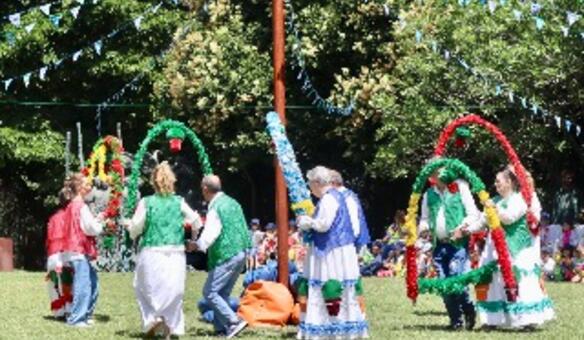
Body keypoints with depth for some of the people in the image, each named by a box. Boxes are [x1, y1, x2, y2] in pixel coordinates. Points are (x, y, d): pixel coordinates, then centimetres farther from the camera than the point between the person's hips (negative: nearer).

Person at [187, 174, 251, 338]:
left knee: (209, 292, -5)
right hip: (241, 253, 9)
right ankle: (221, 327, 11)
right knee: (223, 293, 13)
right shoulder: (232, 202, 14)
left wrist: (196, 245, -8)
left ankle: (234, 321, -13)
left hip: (226, 256, -9)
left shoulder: (215, 208, -14)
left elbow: (209, 236, -21)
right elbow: (243, 228, 19)